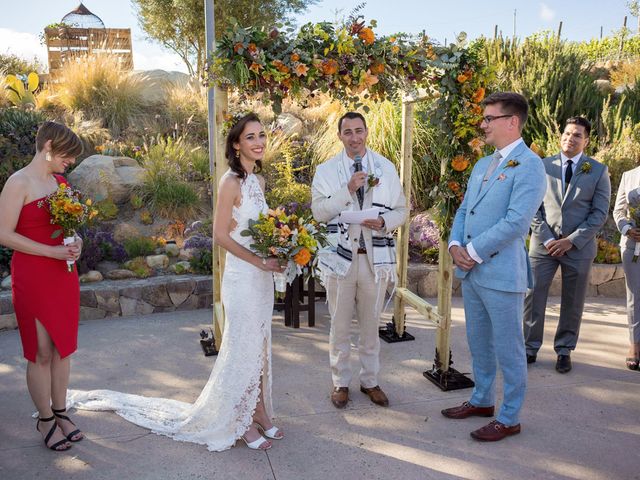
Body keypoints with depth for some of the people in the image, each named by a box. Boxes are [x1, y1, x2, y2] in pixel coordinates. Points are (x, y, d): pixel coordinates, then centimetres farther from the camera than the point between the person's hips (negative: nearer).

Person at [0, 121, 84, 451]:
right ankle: (45, 419, 21)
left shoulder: (60, 181, 9)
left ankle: (60, 413, 27)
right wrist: (53, 251, -19)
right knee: (41, 353, 3)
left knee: (63, 348, 12)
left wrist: (76, 243, -2)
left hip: (64, 274, 7)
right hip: (32, 277, -6)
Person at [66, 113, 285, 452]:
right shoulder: (231, 182, -15)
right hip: (242, 276, -8)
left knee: (259, 347, 16)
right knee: (242, 348, 5)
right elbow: (220, 235, -17)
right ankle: (241, 423, 23)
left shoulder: (258, 181, 10)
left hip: (263, 276, 8)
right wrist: (261, 261, -19)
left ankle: (258, 414, 31)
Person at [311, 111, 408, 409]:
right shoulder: (326, 170, 2)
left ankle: (370, 381, 29)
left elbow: (401, 210, 6)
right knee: (340, 325, 9)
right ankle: (340, 382, 26)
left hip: (376, 257, 1)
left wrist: (383, 222, -15)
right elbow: (319, 211, -8)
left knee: (370, 323, 13)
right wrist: (348, 189, -19)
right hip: (340, 255, -1)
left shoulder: (386, 168, 6)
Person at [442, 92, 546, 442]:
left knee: (508, 348, 6)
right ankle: (482, 400, 38)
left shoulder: (528, 165, -12)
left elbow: (517, 221, -20)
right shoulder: (482, 165, 15)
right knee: (478, 343, 20)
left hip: (501, 272, -8)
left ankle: (509, 418, 21)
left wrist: (473, 251, -16)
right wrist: (455, 245, -2)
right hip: (469, 270, 8)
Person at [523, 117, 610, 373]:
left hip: (579, 246, 0)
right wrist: (547, 239, -8)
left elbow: (600, 213, -2)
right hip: (543, 244, 1)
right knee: (532, 297, 0)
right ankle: (530, 348, 14)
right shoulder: (543, 166, 3)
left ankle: (564, 350, 23)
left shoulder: (598, 171, 2)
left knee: (572, 303, 8)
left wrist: (572, 241, -11)